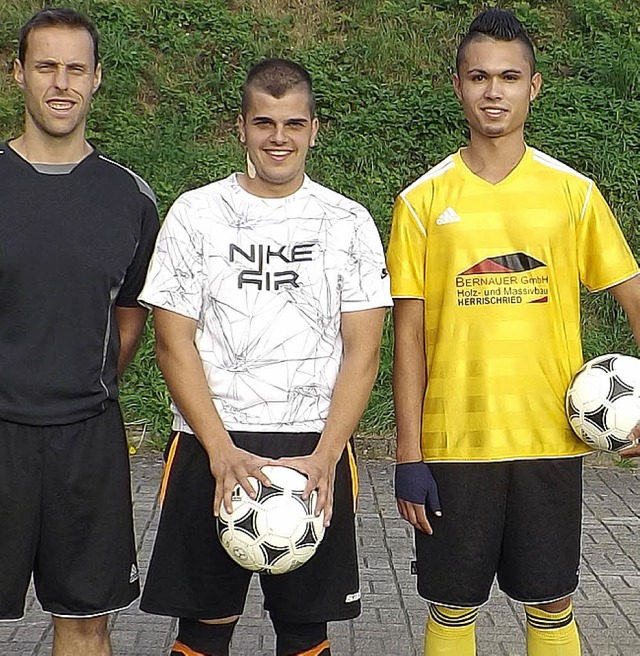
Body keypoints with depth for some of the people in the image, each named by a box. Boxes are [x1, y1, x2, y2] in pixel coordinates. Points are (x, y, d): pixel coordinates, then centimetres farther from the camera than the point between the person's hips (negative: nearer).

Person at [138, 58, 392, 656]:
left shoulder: (349, 223, 5)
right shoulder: (195, 214, 3)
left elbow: (362, 352, 1)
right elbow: (175, 344, -1)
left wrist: (324, 456, -12)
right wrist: (222, 451, -13)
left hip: (316, 453, 1)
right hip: (209, 449, 0)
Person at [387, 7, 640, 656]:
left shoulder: (573, 193, 2)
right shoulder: (423, 200, 0)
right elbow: (409, 334, -1)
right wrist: (408, 454, -5)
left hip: (551, 438, 1)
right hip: (452, 443, 0)